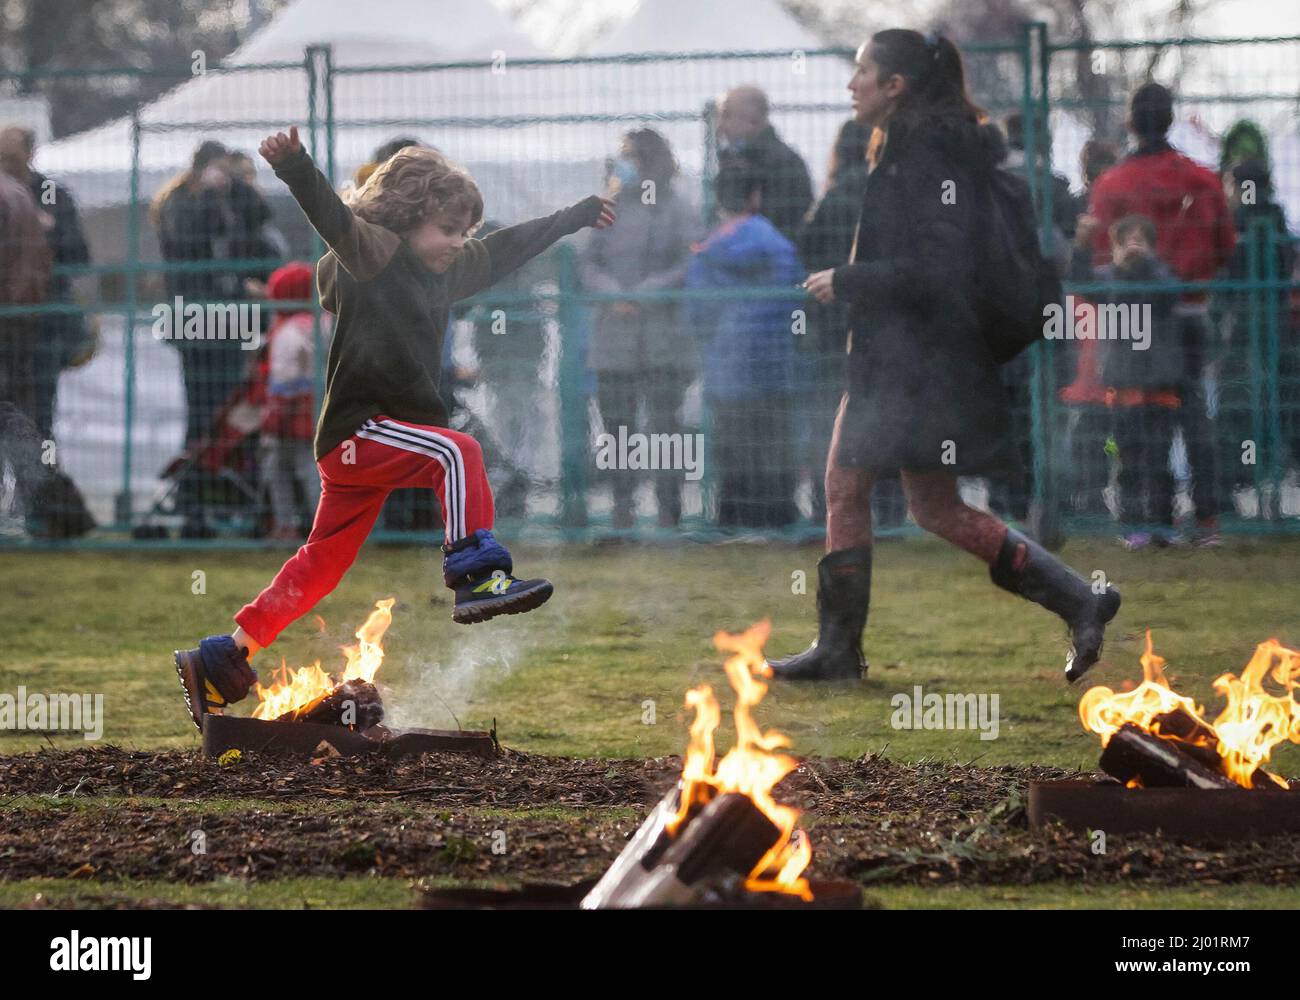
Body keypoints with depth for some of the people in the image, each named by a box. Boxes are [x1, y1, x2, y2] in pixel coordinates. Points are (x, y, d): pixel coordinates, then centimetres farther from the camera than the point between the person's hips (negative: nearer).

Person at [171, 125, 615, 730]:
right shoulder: (373, 256, -8)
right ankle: (478, 578, -34)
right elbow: (336, 221, -27)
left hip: (361, 450, 9)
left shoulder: (445, 273, 16)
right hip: (358, 430, -9)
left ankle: (220, 661, 15)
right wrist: (294, 166, -47)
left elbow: (508, 249, 30)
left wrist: (577, 217, 41)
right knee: (458, 453, -27)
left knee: (322, 563, 11)